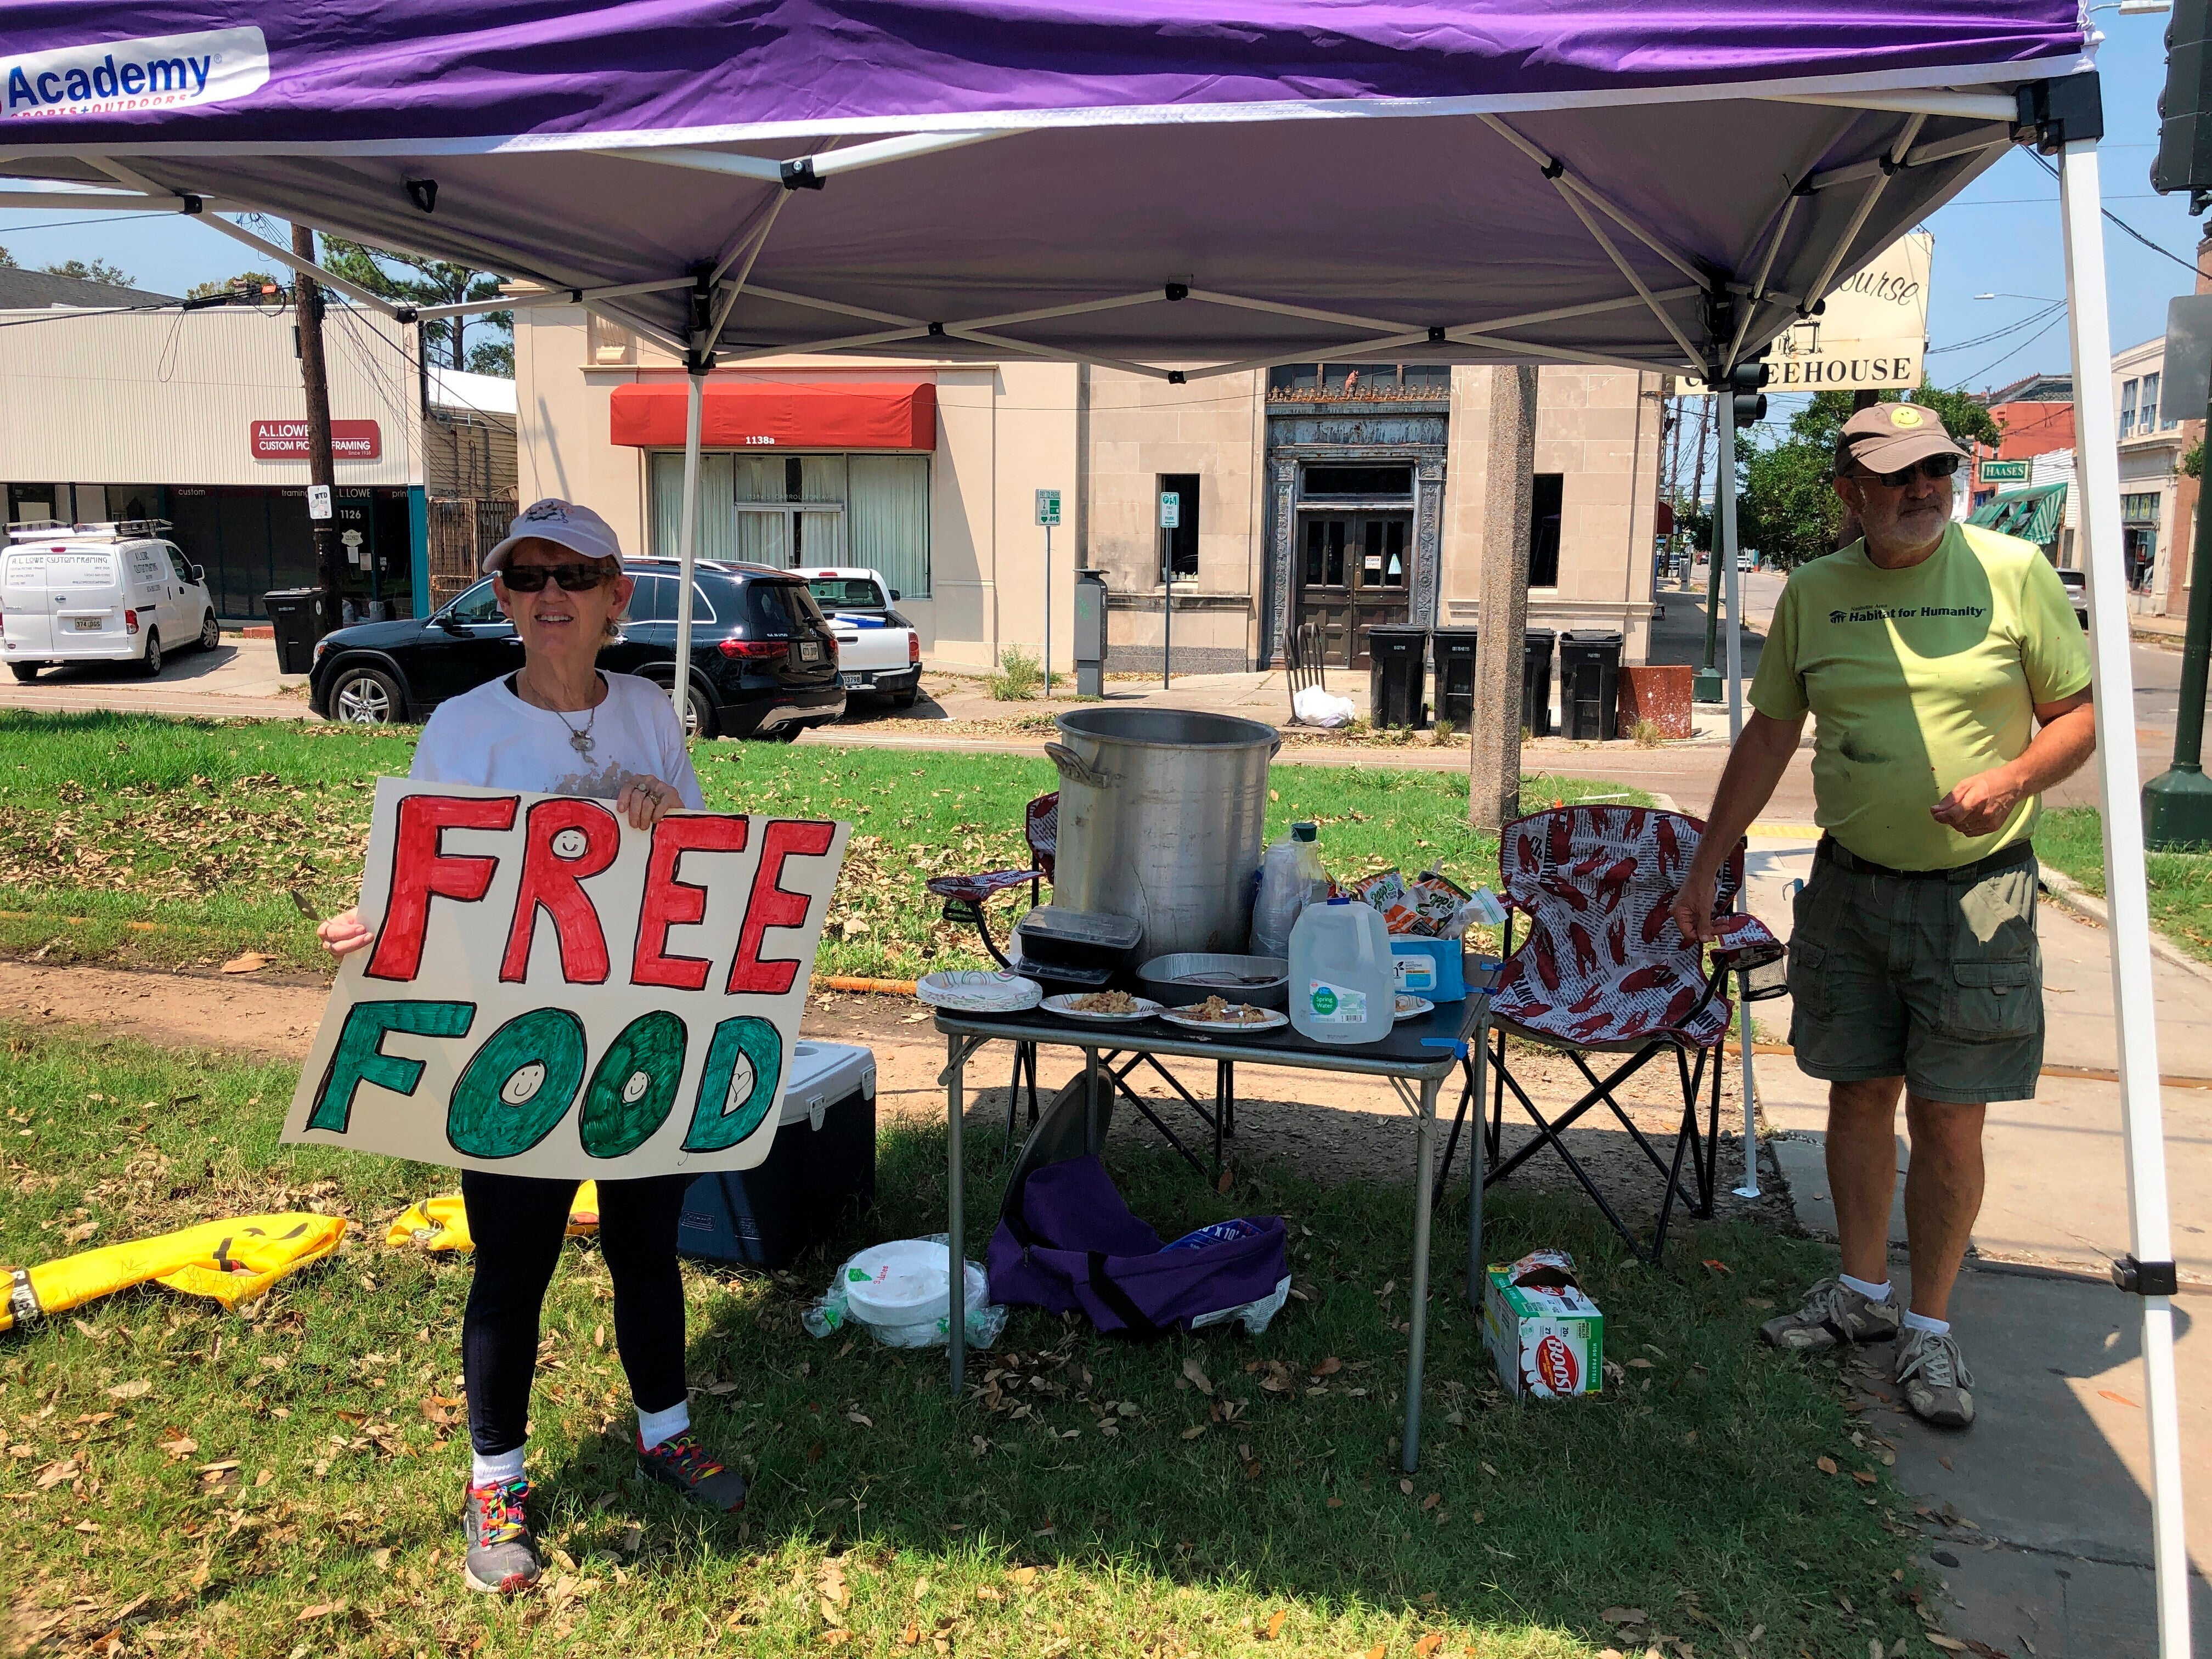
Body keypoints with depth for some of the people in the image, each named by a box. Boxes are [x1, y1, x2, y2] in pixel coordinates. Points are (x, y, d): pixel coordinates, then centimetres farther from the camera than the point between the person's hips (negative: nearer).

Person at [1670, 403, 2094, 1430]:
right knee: (1860, 1095, 11)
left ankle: (1929, 1328, 17)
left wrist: (2010, 781, -20)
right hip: (1849, 884, 3)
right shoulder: (1813, 593, 3)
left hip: (1976, 892, -3)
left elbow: (2077, 716, 1)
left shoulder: (2013, 572, -6)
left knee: (1947, 1119, 0)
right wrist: (1704, 870, 7)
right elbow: (1768, 737, 9)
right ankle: (1862, 1292, 29)